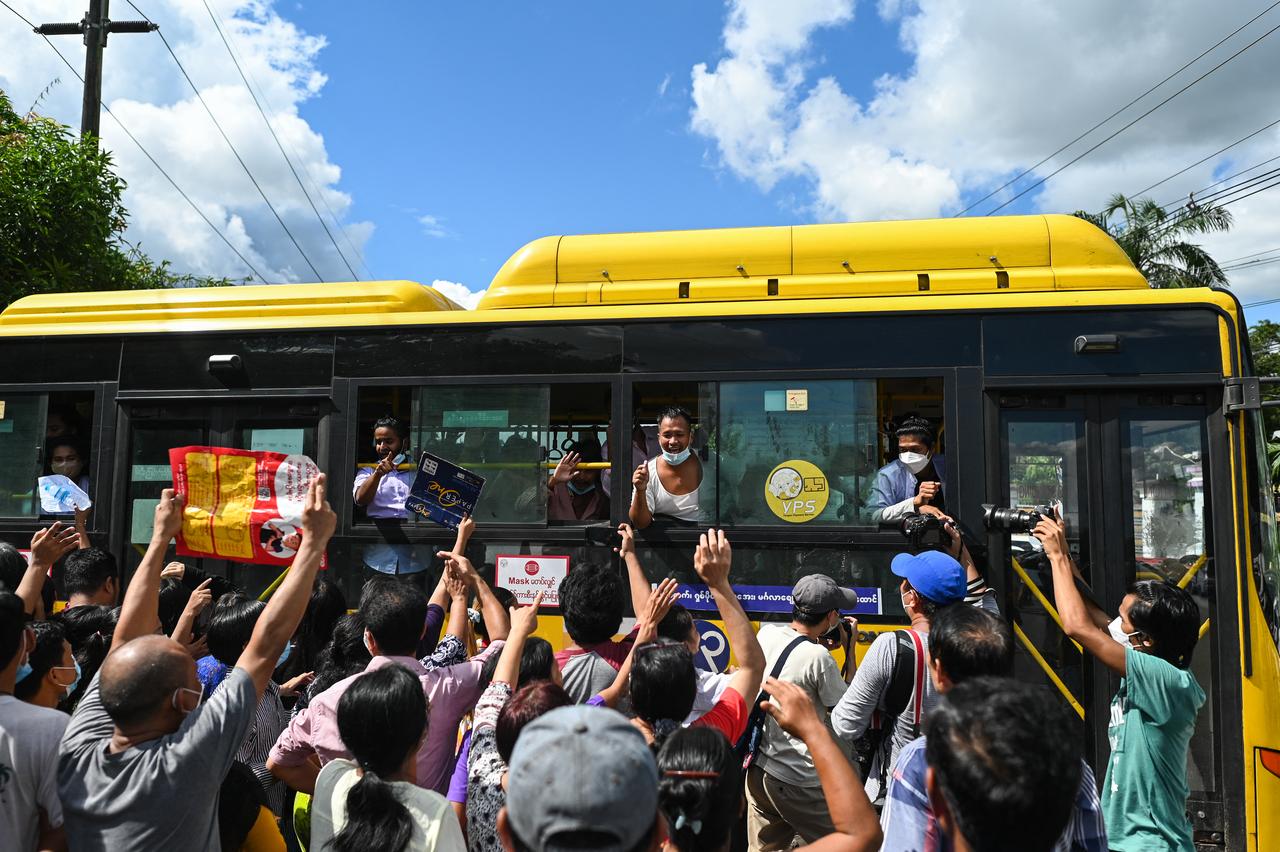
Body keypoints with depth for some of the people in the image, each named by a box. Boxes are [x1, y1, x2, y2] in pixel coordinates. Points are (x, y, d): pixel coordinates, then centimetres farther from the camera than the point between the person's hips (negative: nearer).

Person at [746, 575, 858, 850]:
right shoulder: (818, 657, -21)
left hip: (757, 769, 7)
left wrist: (817, 639, 15)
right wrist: (850, 649, -1)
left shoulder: (766, 633, -1)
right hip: (798, 781, -7)